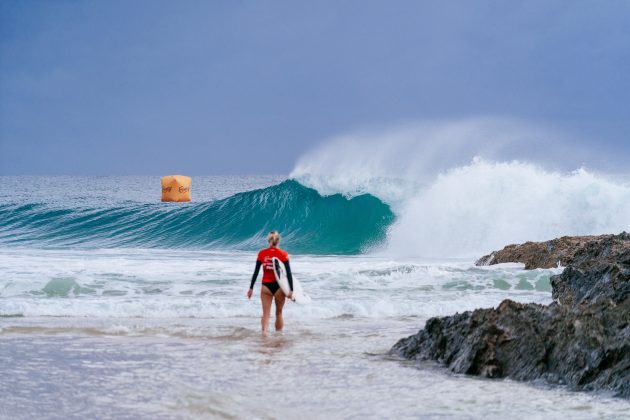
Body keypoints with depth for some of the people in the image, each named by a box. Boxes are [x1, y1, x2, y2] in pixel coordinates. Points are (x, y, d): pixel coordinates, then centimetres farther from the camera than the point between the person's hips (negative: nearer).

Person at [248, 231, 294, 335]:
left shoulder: (262, 253, -1)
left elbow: (256, 272, 0)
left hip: (266, 285, 1)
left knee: (266, 313, 1)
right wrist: (291, 290, -6)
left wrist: (251, 288, 6)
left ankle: (264, 332, -22)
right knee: (279, 313, 14)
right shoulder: (283, 254, -5)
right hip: (279, 286, -1)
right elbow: (288, 273, -8)